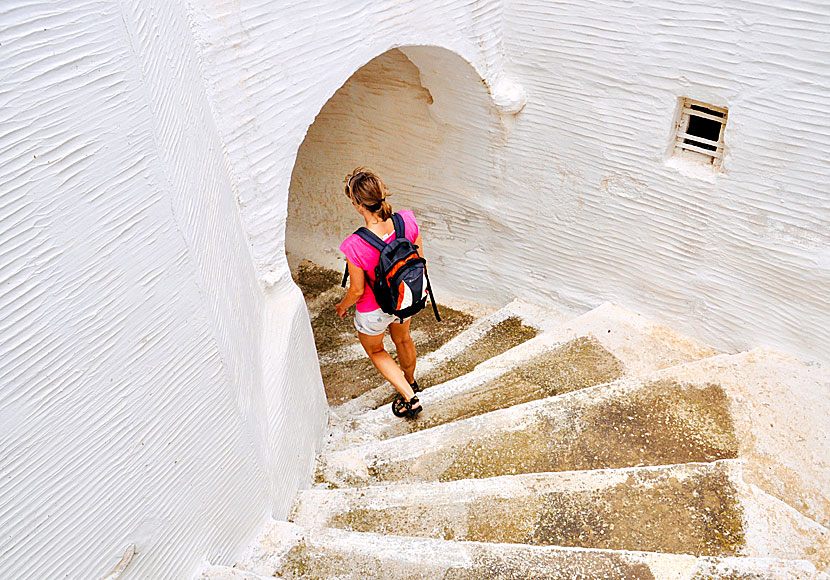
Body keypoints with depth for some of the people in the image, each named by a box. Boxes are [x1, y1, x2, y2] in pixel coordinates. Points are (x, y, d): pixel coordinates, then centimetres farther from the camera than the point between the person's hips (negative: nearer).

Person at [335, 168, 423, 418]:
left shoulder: (355, 246, -37)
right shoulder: (407, 220, -25)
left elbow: (357, 291, -22)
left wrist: (342, 306, 1)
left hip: (374, 310, -4)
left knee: (374, 350, 30)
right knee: (402, 338, 35)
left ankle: (409, 398, 31)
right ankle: (410, 381, 63)